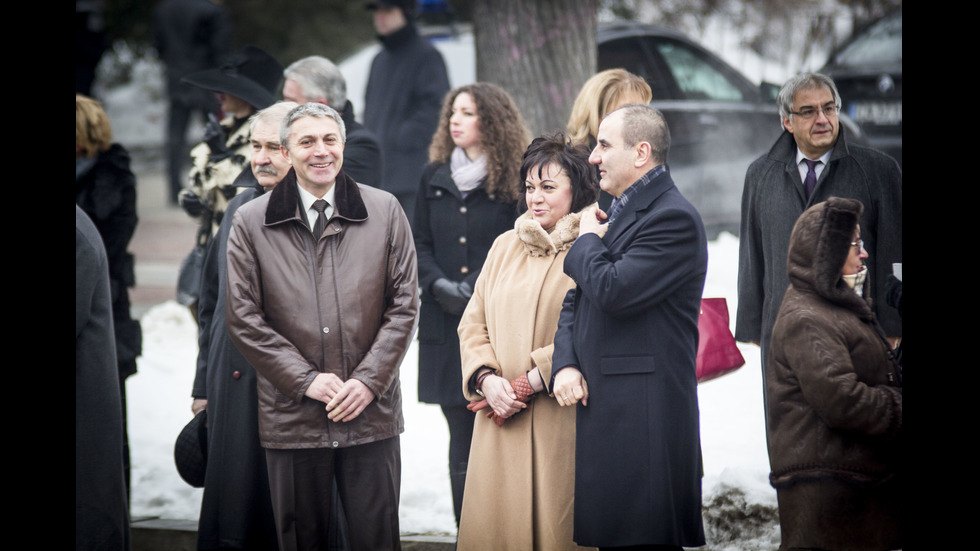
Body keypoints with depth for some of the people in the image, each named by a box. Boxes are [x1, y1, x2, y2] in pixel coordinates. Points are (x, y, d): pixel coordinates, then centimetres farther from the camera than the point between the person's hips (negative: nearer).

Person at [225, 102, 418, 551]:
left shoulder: (384, 211, 5)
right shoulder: (251, 222, 2)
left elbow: (404, 305, 4)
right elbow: (243, 319, -1)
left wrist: (368, 380, -6)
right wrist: (306, 380, -8)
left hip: (371, 411, 0)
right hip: (291, 418, 0)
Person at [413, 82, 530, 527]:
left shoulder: (514, 181, -1)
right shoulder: (435, 178, 14)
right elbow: (419, 243, 13)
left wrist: (479, 286, -15)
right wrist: (438, 284, -5)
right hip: (446, 324, 4)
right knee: (461, 436, 5)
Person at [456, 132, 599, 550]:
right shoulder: (505, 247, 15)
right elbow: (473, 323, 14)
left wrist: (526, 385, -13)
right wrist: (487, 379, -5)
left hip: (561, 422, -5)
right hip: (500, 426, 5)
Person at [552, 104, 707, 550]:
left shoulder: (673, 219, -11)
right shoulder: (617, 212, 20)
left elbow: (613, 291, -22)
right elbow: (576, 300, 21)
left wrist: (587, 241, -2)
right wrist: (565, 363, 3)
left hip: (644, 416, -9)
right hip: (602, 409, 9)